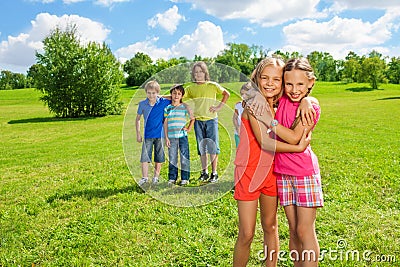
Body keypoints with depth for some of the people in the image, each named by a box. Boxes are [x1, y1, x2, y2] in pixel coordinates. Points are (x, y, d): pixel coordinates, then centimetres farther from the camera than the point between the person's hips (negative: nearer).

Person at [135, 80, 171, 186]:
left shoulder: (163, 102, -5)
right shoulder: (142, 104, -2)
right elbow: (138, 118, 8)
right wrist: (138, 133, 5)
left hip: (160, 134, 0)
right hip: (148, 135, 0)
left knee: (159, 158, 8)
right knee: (144, 156, -3)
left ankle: (156, 177, 23)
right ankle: (144, 177, 7)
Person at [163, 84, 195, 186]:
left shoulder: (185, 107, 4)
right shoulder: (167, 108, 6)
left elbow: (192, 119, 16)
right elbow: (165, 123, 6)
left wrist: (189, 129, 4)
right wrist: (166, 137, 1)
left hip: (182, 136, -1)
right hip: (171, 137, 1)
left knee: (184, 158, 1)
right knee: (172, 158, 6)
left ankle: (185, 178, 9)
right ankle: (172, 178, 15)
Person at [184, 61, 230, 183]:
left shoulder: (212, 85, 0)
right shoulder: (191, 87, 7)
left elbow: (226, 94, 6)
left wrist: (219, 106, -1)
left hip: (211, 119, -3)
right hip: (198, 120, 3)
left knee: (213, 146, -1)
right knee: (201, 148, 8)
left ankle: (214, 173, 6)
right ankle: (204, 172, 18)